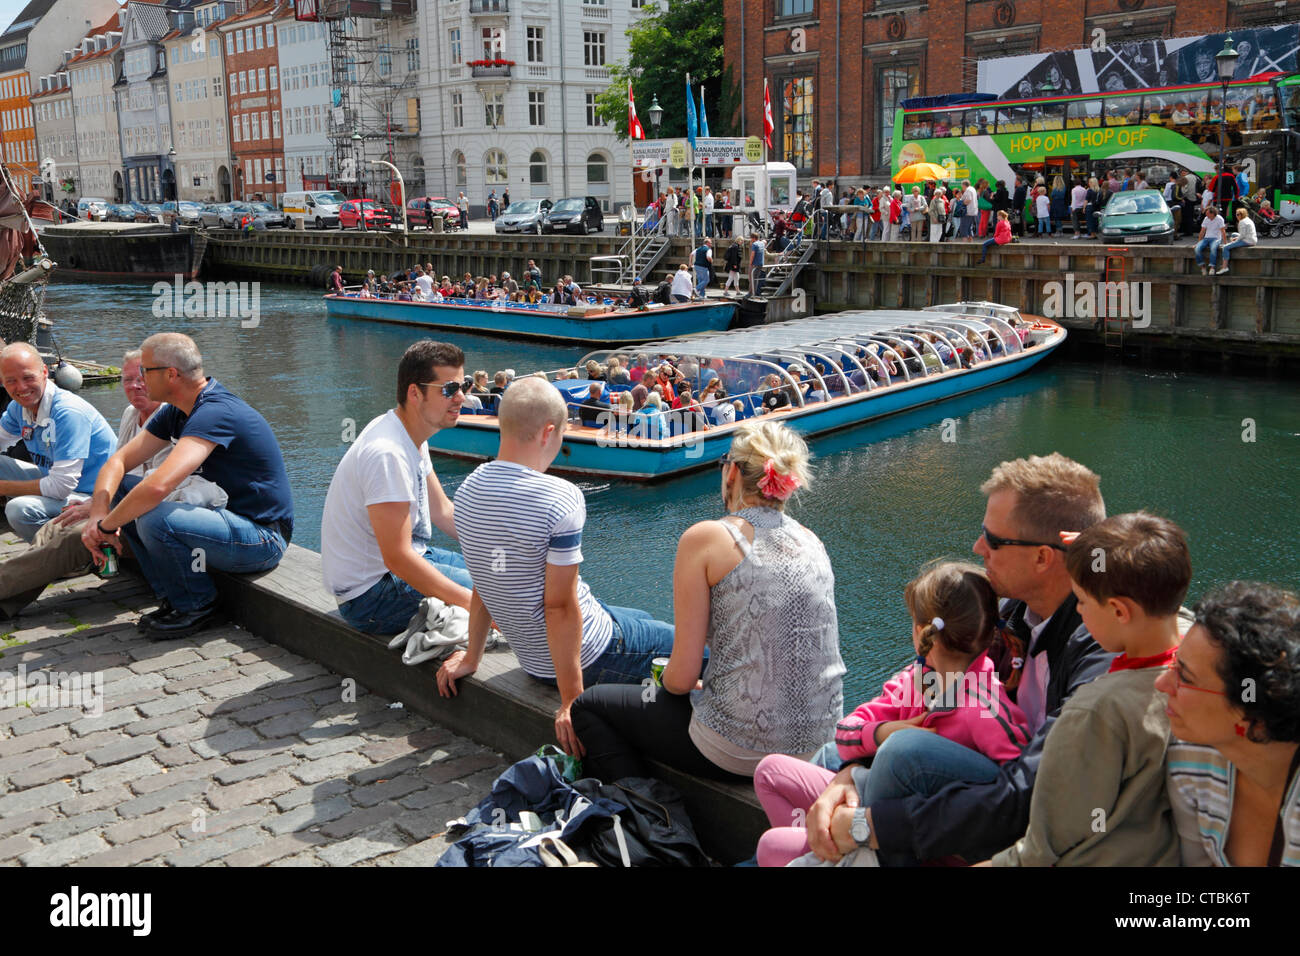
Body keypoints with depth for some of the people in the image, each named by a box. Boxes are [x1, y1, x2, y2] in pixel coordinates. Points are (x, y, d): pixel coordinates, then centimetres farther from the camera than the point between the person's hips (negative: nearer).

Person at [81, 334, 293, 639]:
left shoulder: (215, 413, -25)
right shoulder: (178, 412, 7)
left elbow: (159, 486, -36)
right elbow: (117, 462, 8)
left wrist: (106, 525, -21)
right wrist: (97, 515, -10)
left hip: (263, 538, -9)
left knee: (154, 518, -30)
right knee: (123, 491, 5)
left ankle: (197, 605, -4)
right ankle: (174, 597, 8)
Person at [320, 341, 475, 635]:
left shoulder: (411, 436, 4)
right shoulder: (388, 454, -27)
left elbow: (443, 512, 12)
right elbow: (398, 559, -29)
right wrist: (472, 602, -28)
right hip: (370, 595, -10)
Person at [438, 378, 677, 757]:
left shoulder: (469, 489, -3)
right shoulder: (560, 498, -27)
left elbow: (484, 584, 6)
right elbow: (560, 606, -26)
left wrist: (471, 658, 16)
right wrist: (571, 699, -21)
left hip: (532, 661, 8)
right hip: (587, 657, -8)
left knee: (642, 619, 31)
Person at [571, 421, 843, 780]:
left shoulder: (706, 538, -11)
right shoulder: (812, 542, 6)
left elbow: (682, 677, -11)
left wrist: (668, 680, 12)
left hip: (740, 752, -7)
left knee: (588, 707, 16)